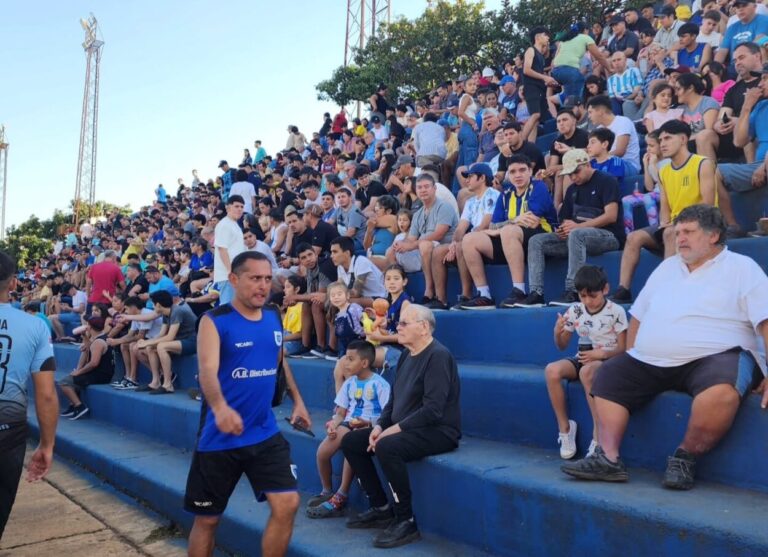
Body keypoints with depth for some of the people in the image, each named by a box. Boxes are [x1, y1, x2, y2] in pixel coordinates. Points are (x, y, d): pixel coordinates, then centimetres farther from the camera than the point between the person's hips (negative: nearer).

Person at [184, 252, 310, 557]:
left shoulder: (274, 317, 5)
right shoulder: (214, 321, -13)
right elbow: (208, 369, -28)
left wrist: (297, 400, 20)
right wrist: (220, 408, -46)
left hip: (265, 433, 4)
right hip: (220, 437, -4)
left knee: (287, 504, -3)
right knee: (207, 518, 10)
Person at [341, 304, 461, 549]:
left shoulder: (438, 356, -17)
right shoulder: (407, 355, 11)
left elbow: (433, 410, -25)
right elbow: (395, 398, 17)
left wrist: (395, 429, -21)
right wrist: (380, 426, 0)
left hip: (438, 431, -10)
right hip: (404, 428, 10)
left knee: (387, 447, -35)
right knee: (350, 441, 4)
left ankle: (407, 522, -19)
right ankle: (381, 509, 11)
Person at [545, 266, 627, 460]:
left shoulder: (616, 312, -8)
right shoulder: (575, 310, 3)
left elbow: (622, 349, -7)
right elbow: (562, 346, 9)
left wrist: (601, 353, -25)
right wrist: (558, 333, -13)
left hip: (607, 360, -4)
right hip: (583, 358, 5)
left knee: (587, 371, -39)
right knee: (551, 370, -26)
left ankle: (598, 435, -29)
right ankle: (564, 427, -12)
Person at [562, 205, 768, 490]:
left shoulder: (742, 267, 3)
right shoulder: (667, 267, 20)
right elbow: (638, 316, 23)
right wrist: (631, 362, 13)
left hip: (714, 358, -6)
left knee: (722, 391, -36)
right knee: (609, 376, -4)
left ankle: (684, 458, -15)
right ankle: (608, 459, -12)